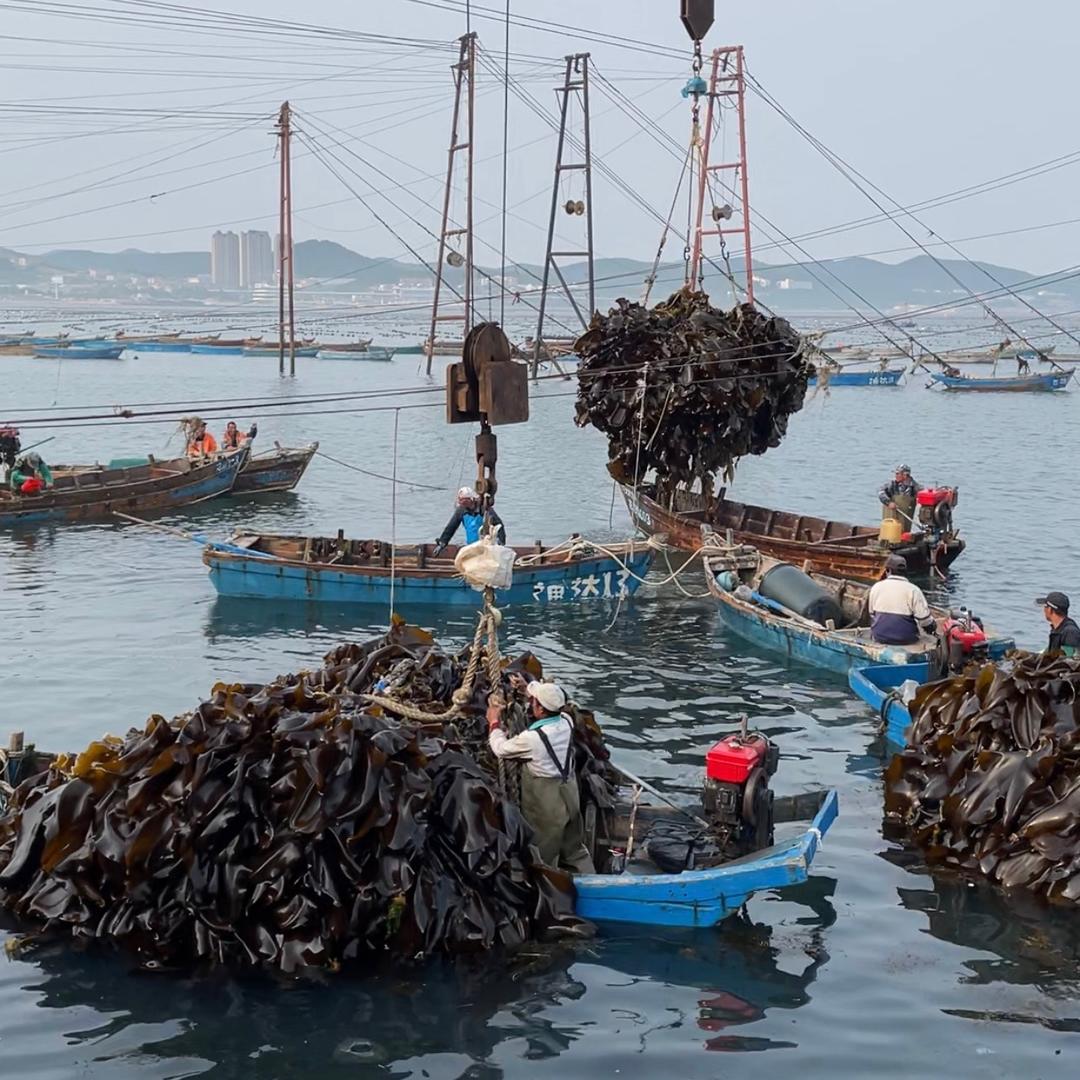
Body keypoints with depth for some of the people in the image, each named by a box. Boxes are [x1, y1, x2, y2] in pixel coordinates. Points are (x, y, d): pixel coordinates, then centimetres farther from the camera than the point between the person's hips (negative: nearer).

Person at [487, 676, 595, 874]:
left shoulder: (532, 738, -27)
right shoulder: (566, 722, -7)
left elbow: (500, 748, -9)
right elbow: (553, 703, 16)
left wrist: (494, 722, 5)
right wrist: (527, 686, 14)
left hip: (546, 804, -7)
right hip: (570, 796, 7)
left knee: (544, 857, 9)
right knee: (575, 850, 20)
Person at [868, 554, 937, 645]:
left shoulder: (876, 587, 2)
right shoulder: (913, 590, -10)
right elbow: (924, 619, -11)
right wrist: (932, 627, 11)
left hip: (880, 637, 3)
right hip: (905, 639, -3)